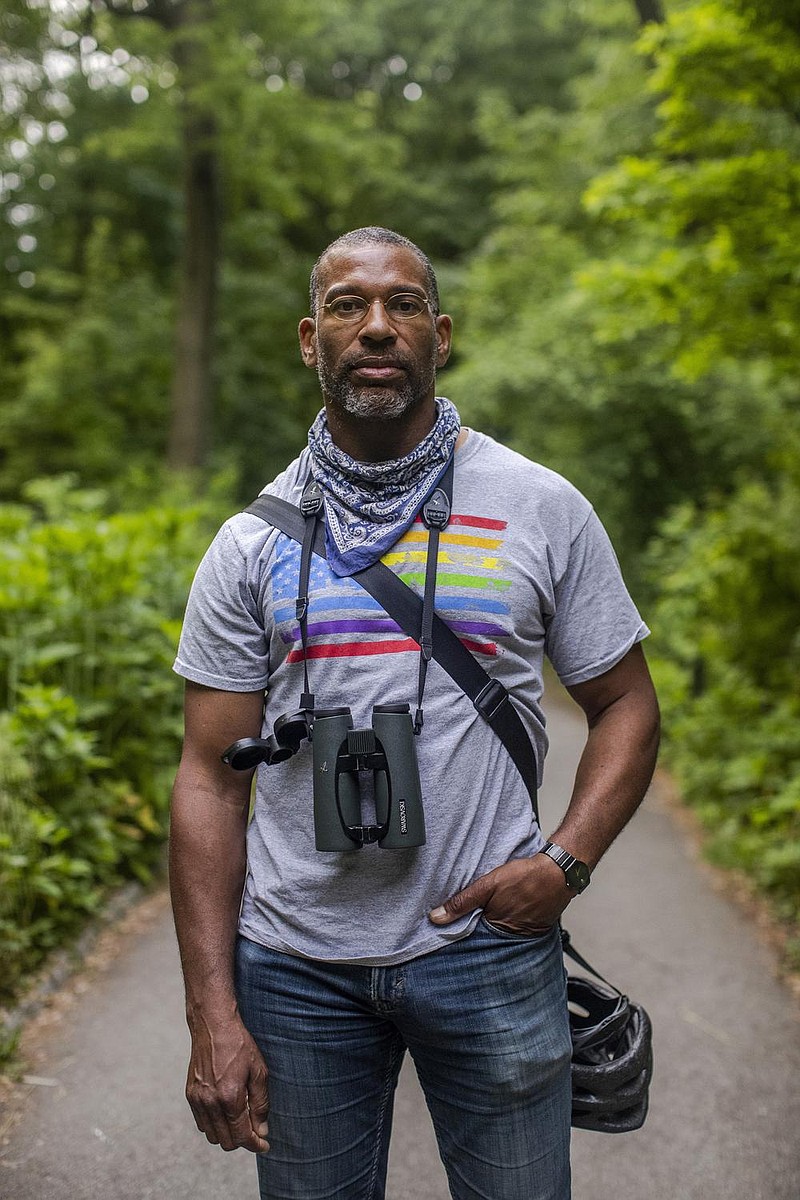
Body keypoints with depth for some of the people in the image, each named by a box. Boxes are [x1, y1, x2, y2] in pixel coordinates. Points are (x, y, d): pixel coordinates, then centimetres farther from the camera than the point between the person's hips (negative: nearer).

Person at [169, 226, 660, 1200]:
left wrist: (566, 861, -12)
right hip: (294, 964, 1)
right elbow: (211, 775, 0)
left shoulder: (541, 509, 0)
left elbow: (625, 703, 5)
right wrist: (212, 1012, -5)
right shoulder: (252, 544, 1)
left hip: (488, 944, 0)